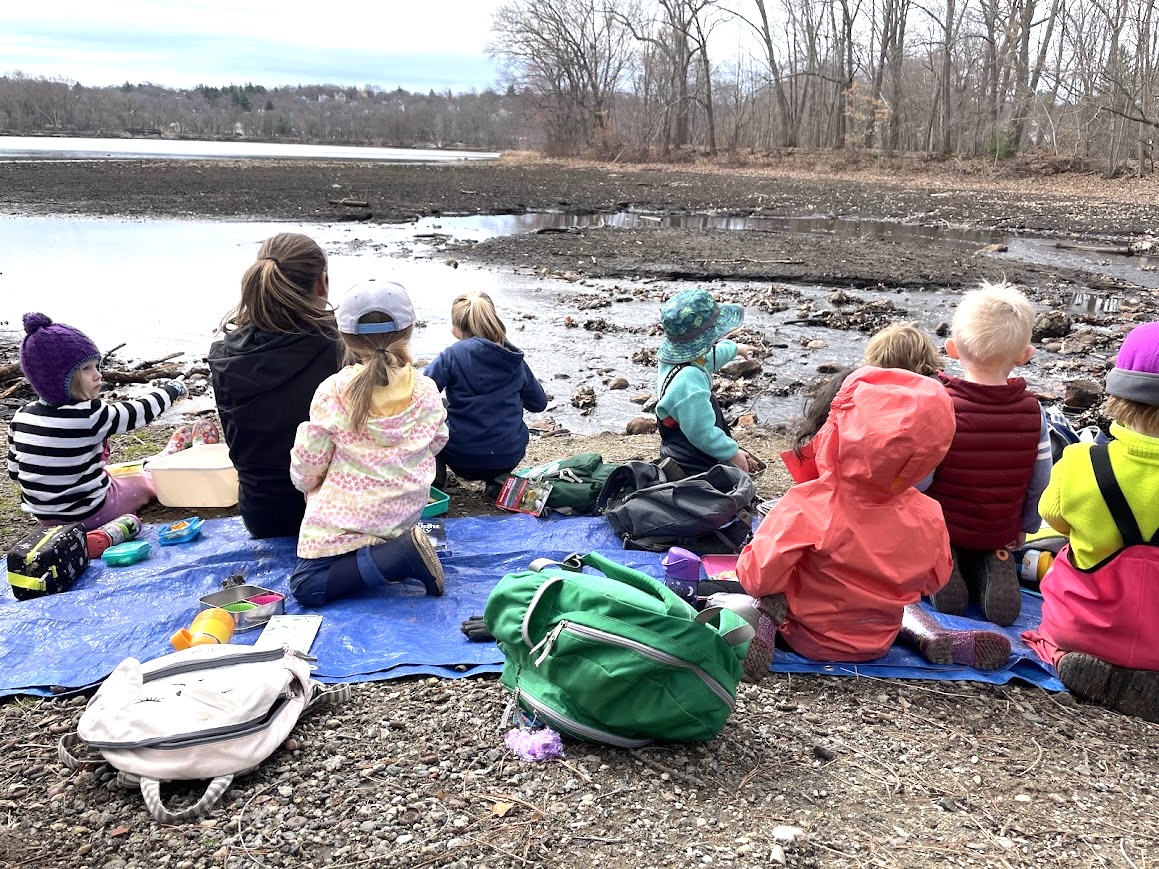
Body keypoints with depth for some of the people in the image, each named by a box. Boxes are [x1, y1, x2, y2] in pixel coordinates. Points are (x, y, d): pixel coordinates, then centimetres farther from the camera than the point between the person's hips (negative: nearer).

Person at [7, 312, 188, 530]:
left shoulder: (22, 417, -7)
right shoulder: (89, 415, -27)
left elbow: (15, 471, 4)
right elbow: (142, 411, -13)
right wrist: (173, 389, 5)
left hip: (43, 515, 5)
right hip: (89, 514, -5)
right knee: (147, 482, 20)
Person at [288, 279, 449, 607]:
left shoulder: (332, 392, -16)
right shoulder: (425, 391, -9)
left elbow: (307, 465, -9)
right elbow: (435, 443, 8)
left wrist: (307, 484, 15)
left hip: (343, 517, -5)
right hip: (404, 514, 5)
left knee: (305, 587, -1)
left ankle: (395, 556, -20)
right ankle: (401, 543, 0)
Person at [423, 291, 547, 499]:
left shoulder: (452, 356, -8)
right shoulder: (514, 358, 3)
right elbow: (539, 403, 12)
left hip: (464, 460, -2)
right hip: (509, 458, 2)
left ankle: (436, 474, 8)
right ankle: (498, 478, 16)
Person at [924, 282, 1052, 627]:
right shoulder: (1032, 411, -12)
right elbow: (1040, 484, -3)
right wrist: (1023, 530, 14)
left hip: (939, 528, -3)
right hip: (1000, 533, 3)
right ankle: (995, 566, 1)